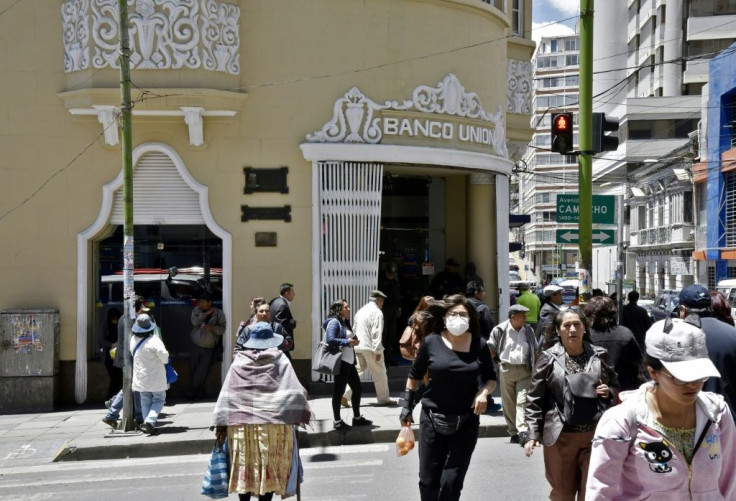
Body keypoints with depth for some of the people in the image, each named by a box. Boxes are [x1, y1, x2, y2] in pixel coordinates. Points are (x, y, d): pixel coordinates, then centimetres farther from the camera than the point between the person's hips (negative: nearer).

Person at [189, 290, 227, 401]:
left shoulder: (219, 313, -4)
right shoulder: (197, 310, 2)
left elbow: (222, 329, -10)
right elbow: (195, 322, -16)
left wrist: (212, 327, -27)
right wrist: (207, 313, -18)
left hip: (209, 349, -2)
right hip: (195, 346, 2)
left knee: (201, 373, -1)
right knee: (194, 370, 6)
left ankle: (193, 393, 16)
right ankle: (199, 392, 24)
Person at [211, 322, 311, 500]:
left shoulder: (240, 361, 3)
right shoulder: (279, 359, 0)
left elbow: (227, 394, 0)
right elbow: (293, 390, -6)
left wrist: (221, 423, 2)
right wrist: (302, 411, 1)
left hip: (242, 423, 2)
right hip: (273, 422, -1)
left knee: (245, 466, 12)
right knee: (270, 467, 7)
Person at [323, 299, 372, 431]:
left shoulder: (345, 323, 18)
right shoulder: (334, 322, -11)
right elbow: (330, 340, -23)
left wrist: (353, 342, 2)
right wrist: (347, 342, -19)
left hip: (349, 361, 10)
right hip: (340, 361, -10)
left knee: (357, 388, 14)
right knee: (338, 391, -1)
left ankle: (357, 418, 26)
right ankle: (337, 421, 8)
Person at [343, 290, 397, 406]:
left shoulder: (361, 311, 16)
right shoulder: (377, 312, -10)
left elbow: (355, 330, 18)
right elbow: (376, 333, -17)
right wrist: (378, 351, -17)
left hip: (358, 347, 7)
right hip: (370, 348, -7)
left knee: (357, 371, 11)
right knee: (379, 373, 5)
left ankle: (345, 395, 1)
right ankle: (383, 399, 14)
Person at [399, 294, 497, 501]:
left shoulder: (479, 345, -3)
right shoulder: (431, 342, -6)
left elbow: (491, 379, 9)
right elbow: (415, 376, 8)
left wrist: (484, 392, -11)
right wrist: (407, 406, 6)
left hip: (466, 422, 0)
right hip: (432, 419, 0)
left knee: (452, 483, 4)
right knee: (428, 481, 9)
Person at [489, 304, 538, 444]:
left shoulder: (528, 330, 10)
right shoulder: (500, 330, 0)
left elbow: (535, 351, 18)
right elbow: (490, 348, 8)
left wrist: (535, 368, 10)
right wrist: (498, 362, 1)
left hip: (524, 370, 1)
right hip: (506, 369, -1)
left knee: (522, 401, -12)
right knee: (508, 403, 4)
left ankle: (523, 431, -19)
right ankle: (513, 432, 14)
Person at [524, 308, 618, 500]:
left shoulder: (599, 356, 5)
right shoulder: (548, 358, -2)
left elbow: (615, 386, 17)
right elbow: (534, 399, -2)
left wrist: (608, 392, -6)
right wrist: (532, 434, -7)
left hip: (596, 434, 1)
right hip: (561, 436, -1)